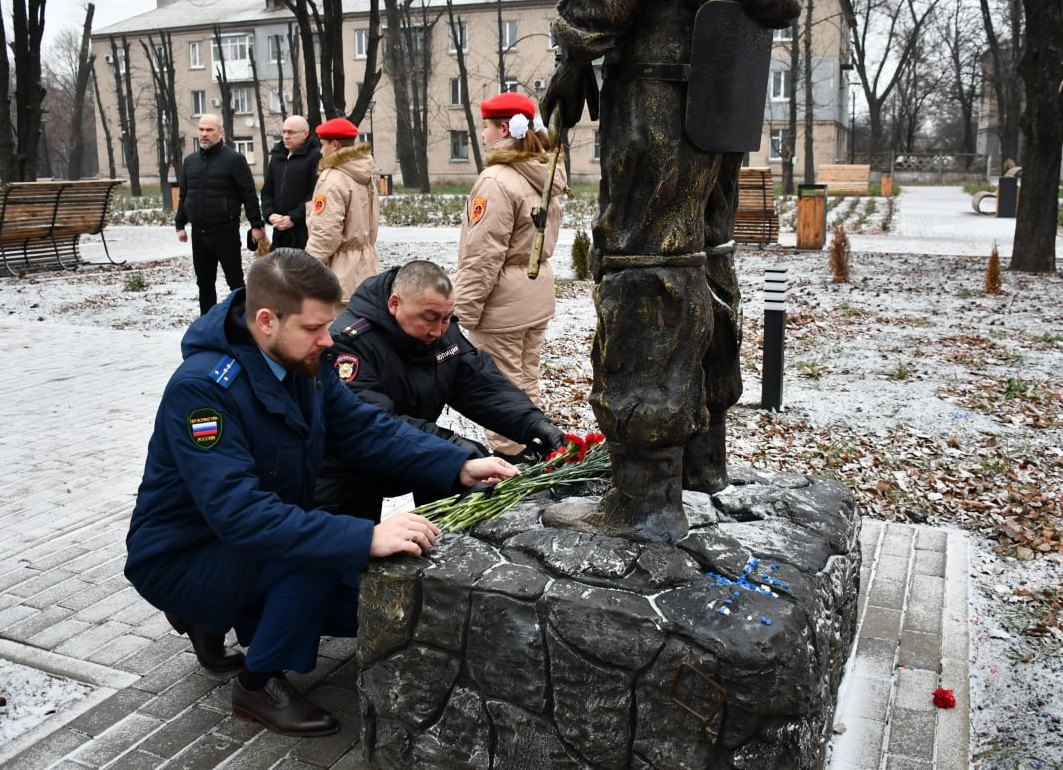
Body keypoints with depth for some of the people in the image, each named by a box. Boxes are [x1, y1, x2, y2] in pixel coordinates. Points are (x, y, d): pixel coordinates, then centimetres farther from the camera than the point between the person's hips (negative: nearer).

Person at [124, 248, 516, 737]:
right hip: (181, 561, -8)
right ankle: (259, 683, -6)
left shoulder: (301, 363, -6)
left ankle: (217, 615, 16)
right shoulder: (202, 388, -30)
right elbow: (237, 512, -39)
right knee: (321, 556, -31)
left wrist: (460, 466, -21)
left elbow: (367, 430, -7)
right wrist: (365, 539, -46)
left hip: (251, 548, 8)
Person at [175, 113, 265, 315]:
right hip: (198, 232, 6)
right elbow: (184, 196, 18)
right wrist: (180, 224, 16)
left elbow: (249, 194, -8)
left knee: (235, 280, 0)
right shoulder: (190, 160, 12)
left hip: (225, 231, -6)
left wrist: (256, 224, -12)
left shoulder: (233, 159, -6)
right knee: (204, 282, 12)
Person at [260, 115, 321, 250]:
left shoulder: (316, 156, -6)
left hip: (306, 232, -7)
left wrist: (293, 218, -16)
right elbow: (267, 191, 20)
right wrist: (269, 214, 0)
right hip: (280, 232, 7)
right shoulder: (276, 156, 18)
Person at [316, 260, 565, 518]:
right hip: (347, 474, -6)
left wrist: (533, 423, -27)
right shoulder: (349, 343, -29)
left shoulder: (443, 331, -5)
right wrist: (445, 442, -47)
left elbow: (484, 385, -10)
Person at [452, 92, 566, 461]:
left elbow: (483, 254, -21)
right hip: (537, 294, 9)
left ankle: (507, 457, 12)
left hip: (503, 303, -9)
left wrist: (465, 307, -15)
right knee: (527, 382, 19)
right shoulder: (546, 175, 7)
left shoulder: (497, 181, -20)